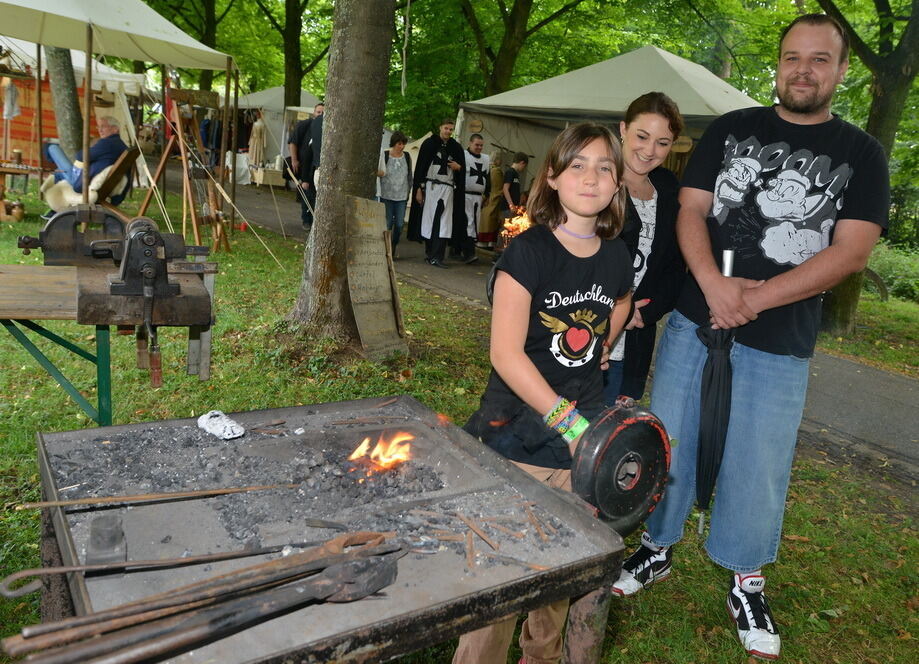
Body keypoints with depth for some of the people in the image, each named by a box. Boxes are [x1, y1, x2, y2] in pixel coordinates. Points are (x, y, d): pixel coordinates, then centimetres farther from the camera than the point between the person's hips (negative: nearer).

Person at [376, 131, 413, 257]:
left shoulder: (407, 156, 8)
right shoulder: (384, 155, 0)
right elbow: (379, 172, 1)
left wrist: (409, 190, 15)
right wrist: (379, 173, -21)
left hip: (402, 196, 2)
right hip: (387, 195, -2)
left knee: (399, 224, -2)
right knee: (388, 223, -3)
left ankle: (393, 248, 16)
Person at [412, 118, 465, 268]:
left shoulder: (455, 147, 12)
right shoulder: (429, 143, 3)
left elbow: (462, 166, 24)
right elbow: (420, 166, 0)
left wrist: (458, 167, -1)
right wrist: (419, 188, -6)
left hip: (447, 188, 2)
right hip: (431, 186, -2)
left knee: (444, 222, -6)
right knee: (429, 219, 0)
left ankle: (436, 257, -7)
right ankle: (430, 253, 11)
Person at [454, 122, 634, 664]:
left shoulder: (617, 257, 5)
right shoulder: (529, 252, -11)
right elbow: (505, 354, -18)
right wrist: (568, 421, -21)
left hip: (584, 436, 5)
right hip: (518, 434, -5)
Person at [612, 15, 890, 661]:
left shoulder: (860, 155, 2)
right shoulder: (731, 129, 7)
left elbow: (852, 250, -8)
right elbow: (691, 209, 1)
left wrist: (754, 300, -17)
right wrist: (713, 284, -17)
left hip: (779, 342, -1)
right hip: (694, 320, 2)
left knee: (759, 464, 7)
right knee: (669, 440, 10)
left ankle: (747, 583, 28)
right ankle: (657, 549, 31)